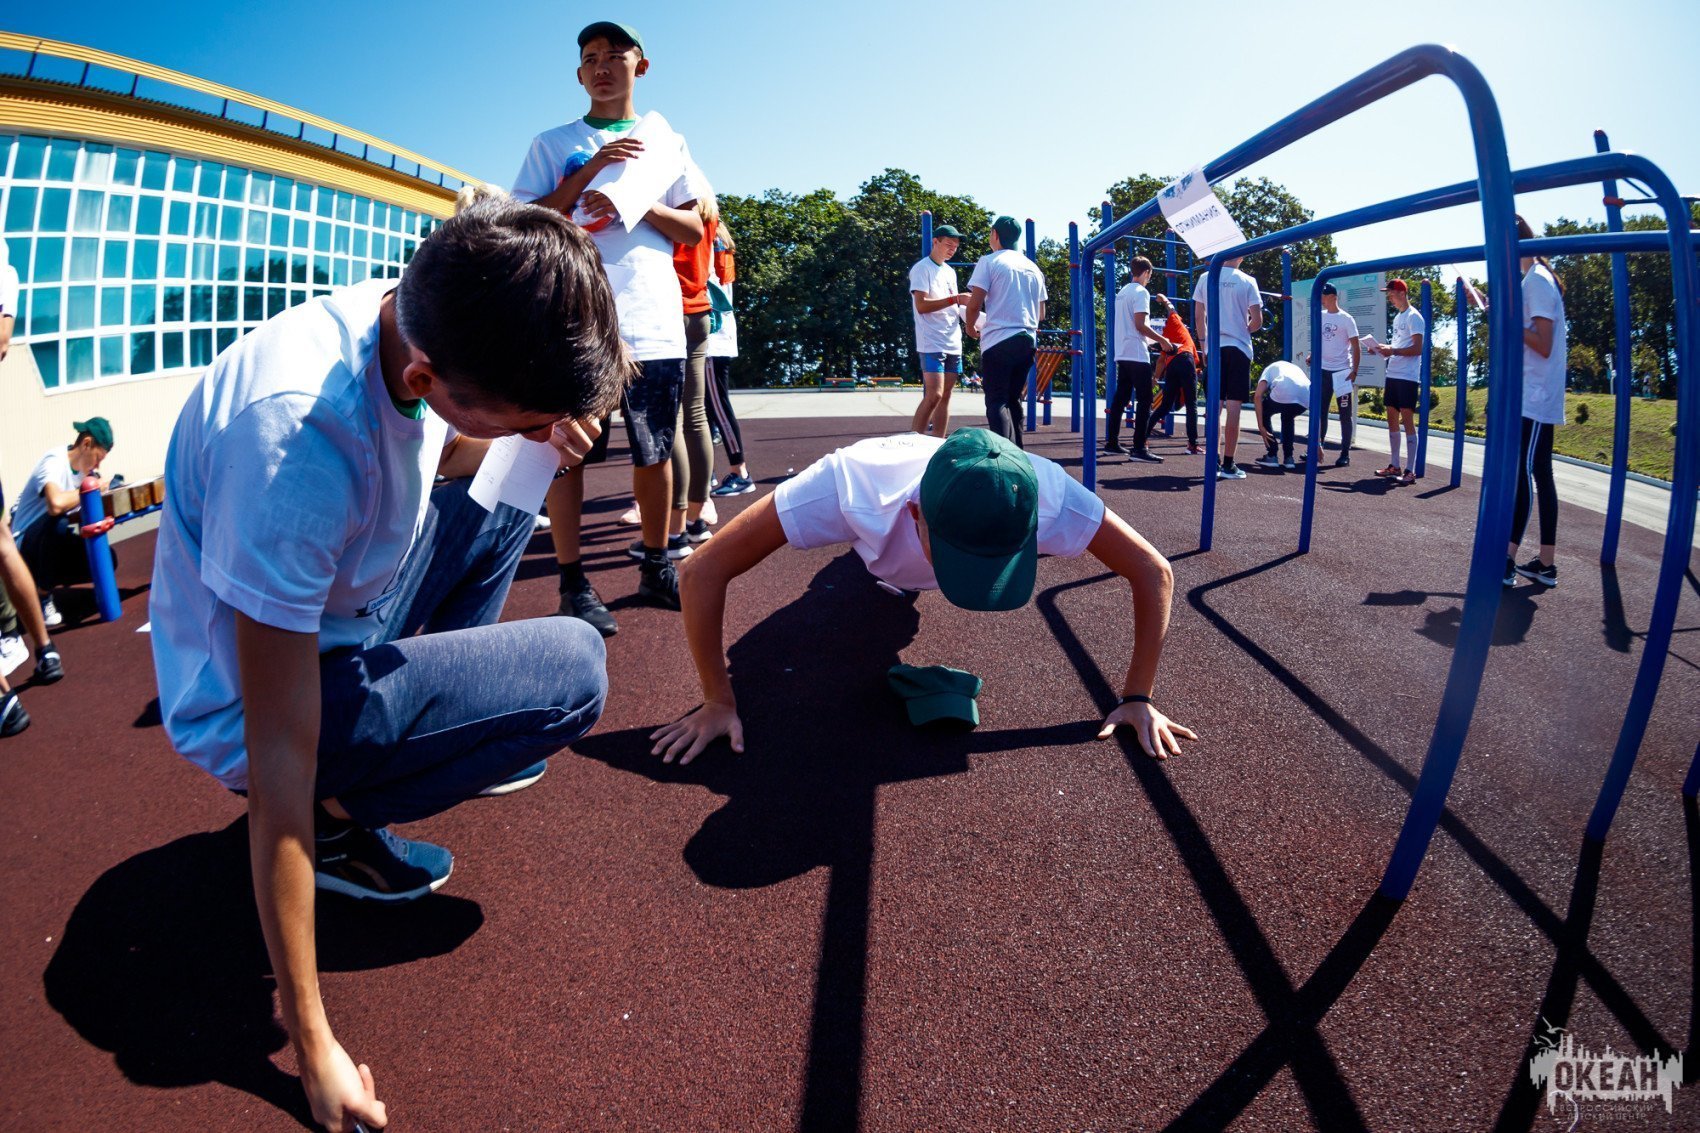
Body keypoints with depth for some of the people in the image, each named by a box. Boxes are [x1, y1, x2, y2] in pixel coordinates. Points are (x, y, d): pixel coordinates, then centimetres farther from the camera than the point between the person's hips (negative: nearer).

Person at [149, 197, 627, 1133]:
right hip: (249, 700, -8)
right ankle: (337, 823, -2)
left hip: (337, 611, 8)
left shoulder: (421, 314, -16)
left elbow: (445, 455, 9)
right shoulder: (297, 435, -39)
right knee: (574, 669, -18)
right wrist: (313, 1047, -26)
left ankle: (442, 727, 13)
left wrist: (533, 431, -15)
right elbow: (278, 756, -34)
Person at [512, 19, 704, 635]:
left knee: (656, 453, 6)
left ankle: (656, 569, 19)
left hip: (656, 323, 2)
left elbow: (693, 228, 11)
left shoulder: (667, 143, 18)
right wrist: (589, 172, -7)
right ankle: (573, 583, 3)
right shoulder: (552, 145, 13)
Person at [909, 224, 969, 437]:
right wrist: (955, 299, -19)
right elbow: (921, 305, -15)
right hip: (931, 344, -8)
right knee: (934, 395, -16)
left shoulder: (950, 271, 20)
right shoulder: (922, 269, -4)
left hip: (953, 343, 8)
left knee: (946, 395, 6)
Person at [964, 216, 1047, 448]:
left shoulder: (989, 262, -2)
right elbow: (1041, 314, 18)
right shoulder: (1033, 267, 15)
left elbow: (975, 303, -9)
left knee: (997, 402, -6)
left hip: (998, 340, -6)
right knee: (1013, 400, 15)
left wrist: (971, 327, 9)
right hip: (1028, 340, 6)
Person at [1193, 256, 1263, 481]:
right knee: (1233, 406, -1)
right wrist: (1243, 331, 16)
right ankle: (1228, 465, 0)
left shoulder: (1205, 278, 4)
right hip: (1238, 348, -2)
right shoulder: (1248, 282, -3)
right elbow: (1257, 321, -4)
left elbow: (1198, 317, 6)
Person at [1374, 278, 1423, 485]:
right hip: (1393, 375, 9)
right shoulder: (1397, 318, 18)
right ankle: (1394, 466, 19)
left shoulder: (1413, 317, -9)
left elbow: (1417, 349, -16)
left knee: (1407, 420, -8)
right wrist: (1384, 350, 7)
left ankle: (1410, 471, -7)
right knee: (1392, 418, 11)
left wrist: (1392, 350, -23)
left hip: (1408, 377, -9)